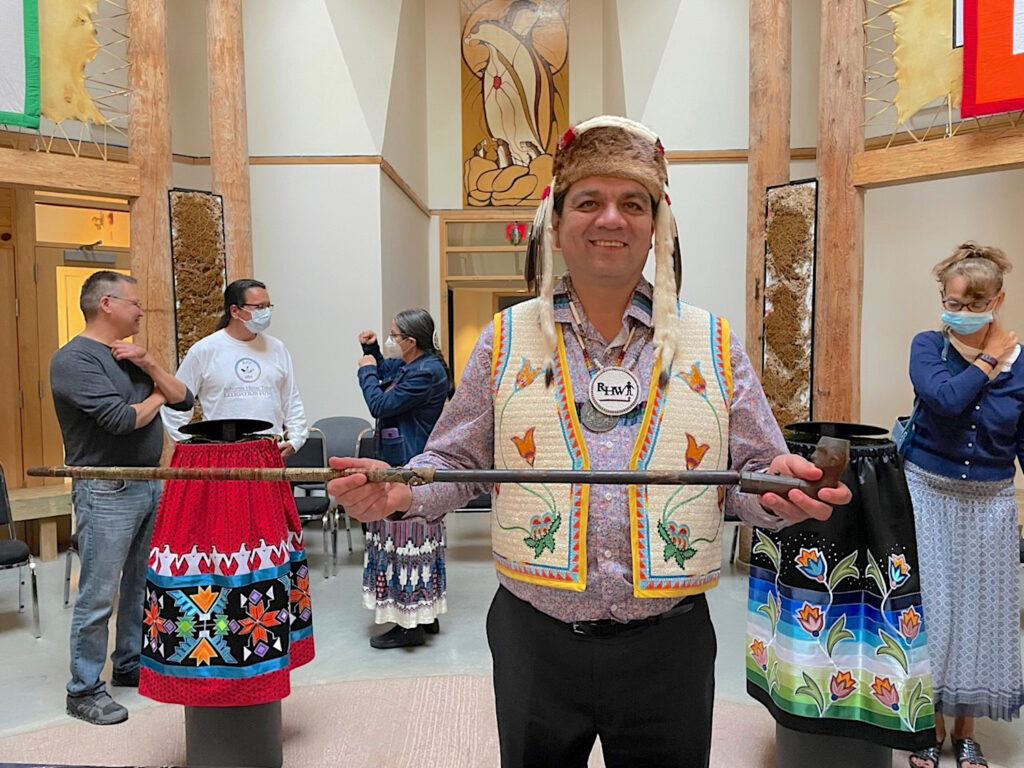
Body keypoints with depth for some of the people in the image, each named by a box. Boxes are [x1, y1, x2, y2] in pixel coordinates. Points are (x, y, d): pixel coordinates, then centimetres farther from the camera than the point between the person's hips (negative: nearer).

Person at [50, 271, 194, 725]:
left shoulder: (130, 356, 13)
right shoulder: (74, 359, -12)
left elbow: (184, 400, 8)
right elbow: (121, 419, -22)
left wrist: (148, 364, -5)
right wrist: (156, 397, -3)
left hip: (150, 483, 8)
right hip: (106, 492, -8)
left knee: (143, 584, 16)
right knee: (98, 596, 0)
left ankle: (131, 664, 31)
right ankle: (84, 689, 13)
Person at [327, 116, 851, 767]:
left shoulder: (713, 345, 1)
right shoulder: (507, 340, 2)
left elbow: (752, 472, 3)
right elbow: (457, 461, 4)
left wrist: (778, 491, -19)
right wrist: (404, 492, -15)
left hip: (667, 641, 0)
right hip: (536, 638, 1)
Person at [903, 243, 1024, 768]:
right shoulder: (928, 347, -6)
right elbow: (947, 398, -25)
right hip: (928, 494, -1)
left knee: (980, 608, 11)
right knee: (928, 605, 7)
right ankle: (930, 726, 27)